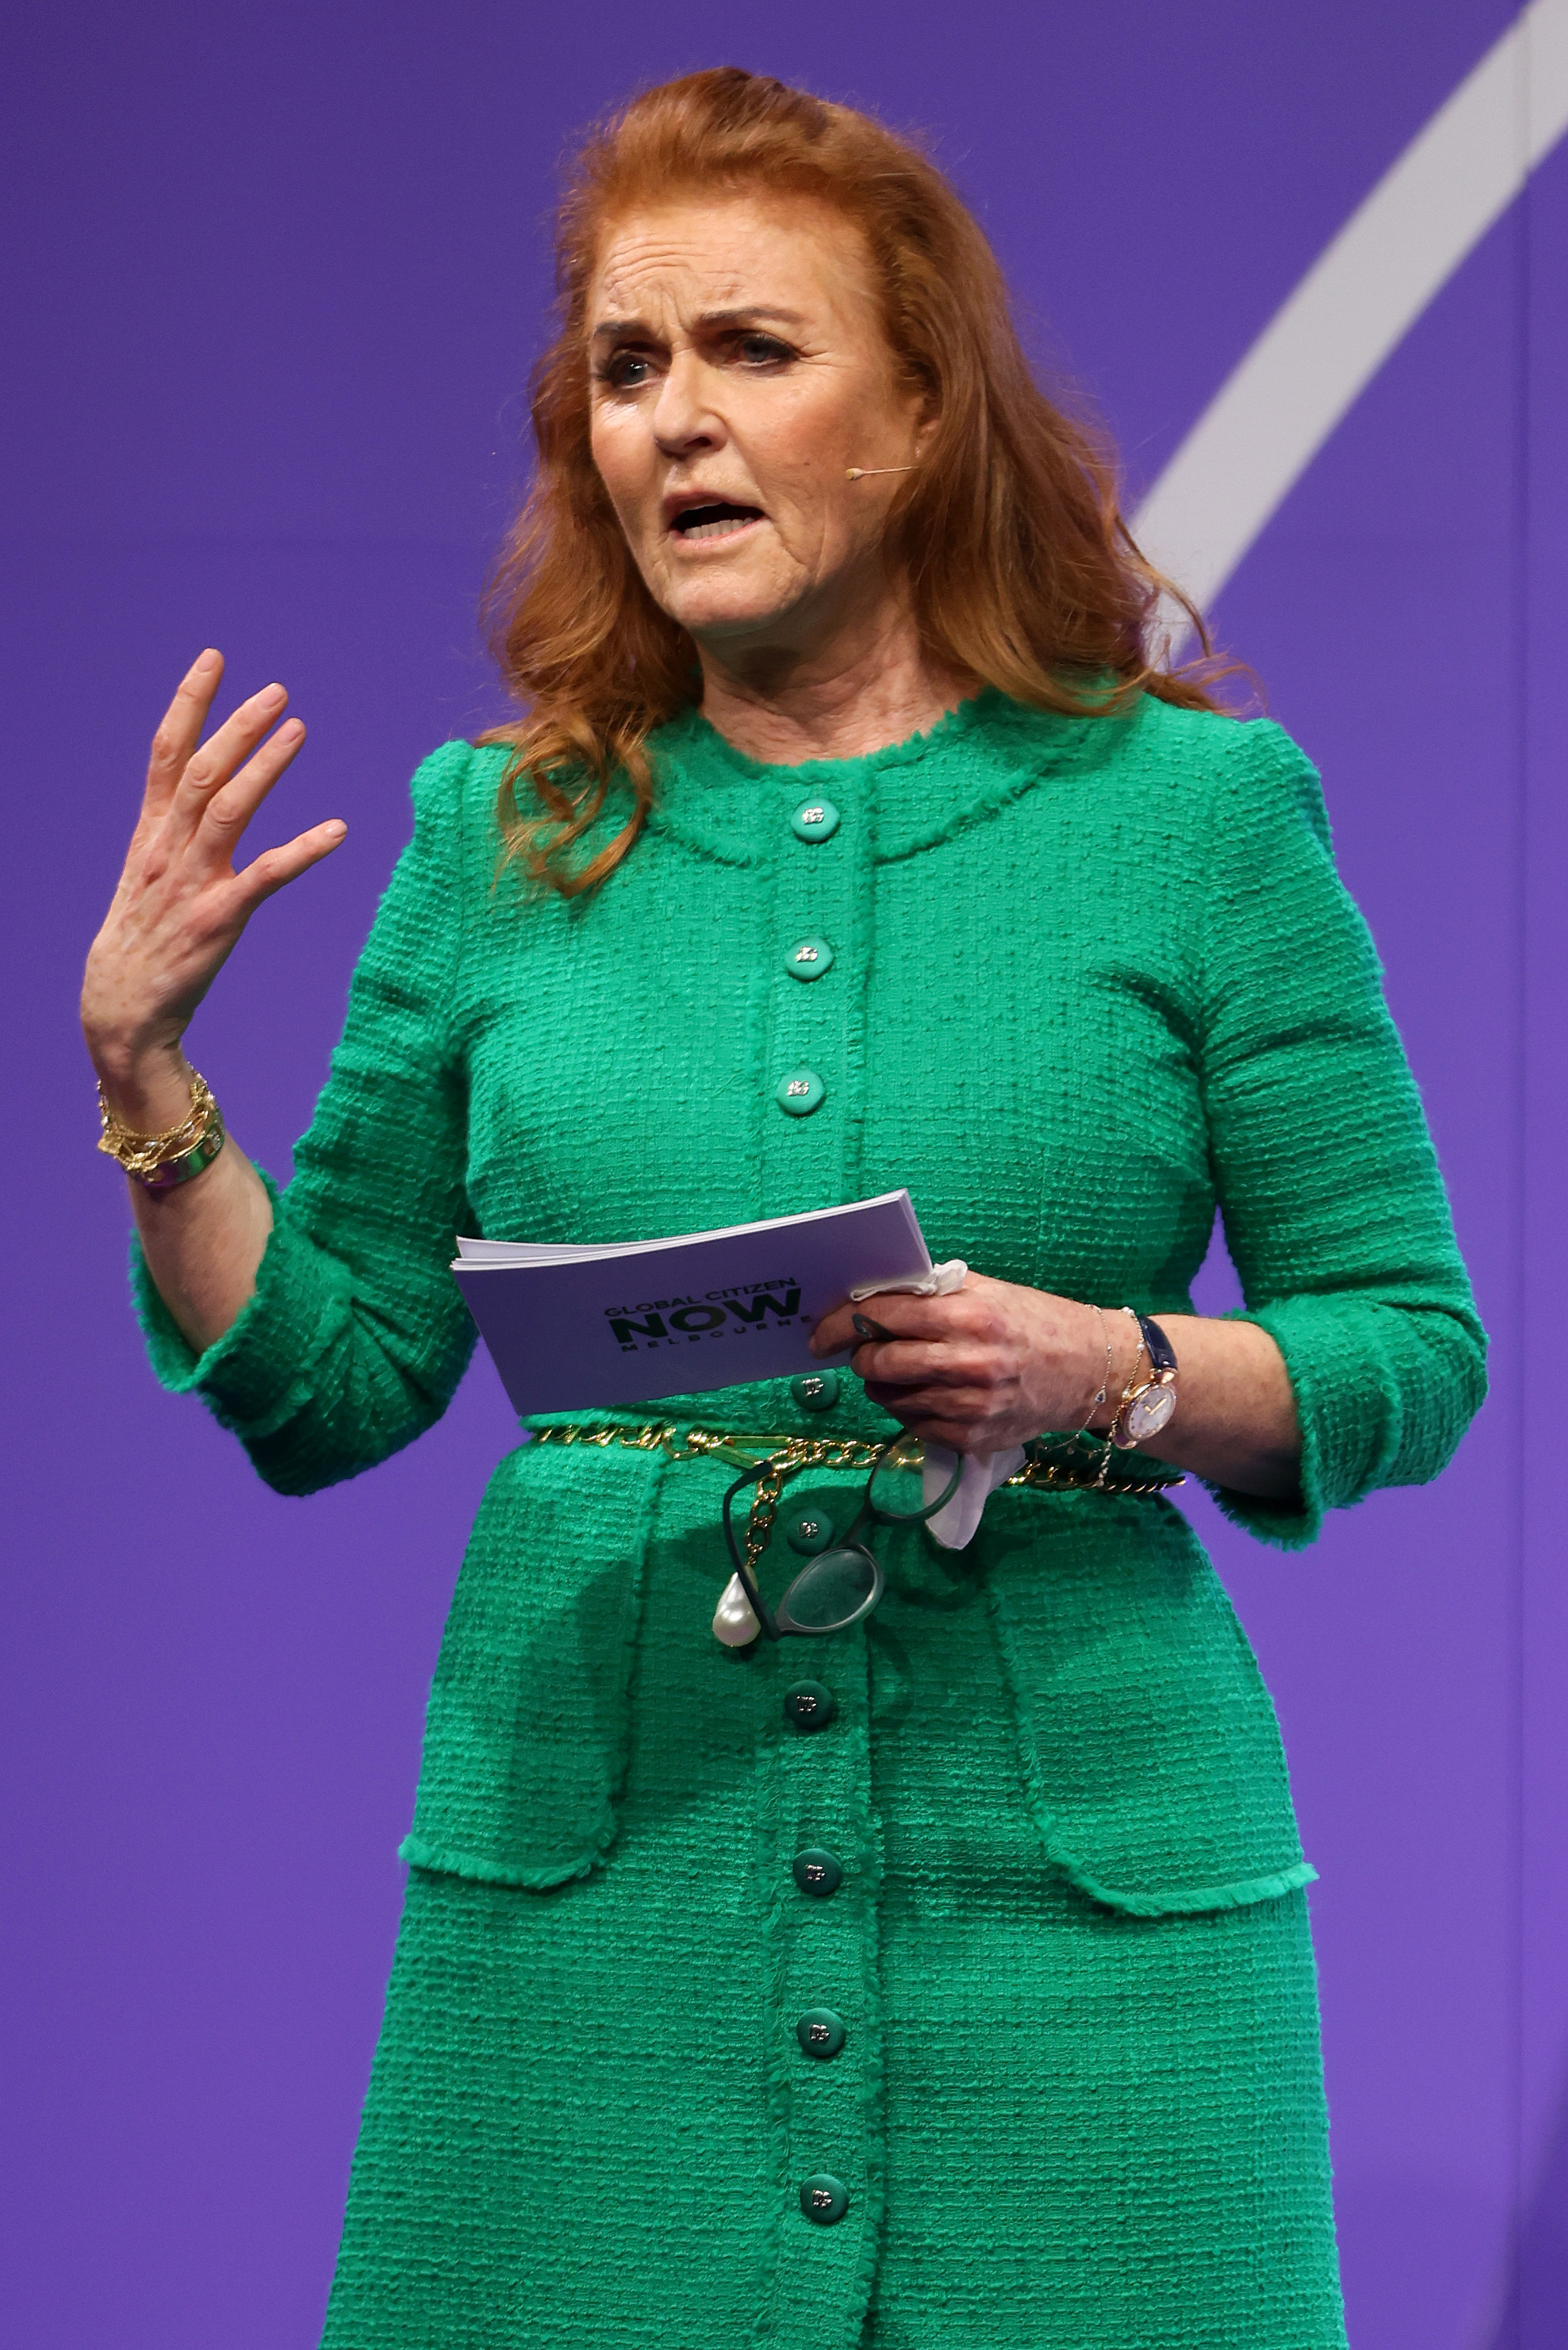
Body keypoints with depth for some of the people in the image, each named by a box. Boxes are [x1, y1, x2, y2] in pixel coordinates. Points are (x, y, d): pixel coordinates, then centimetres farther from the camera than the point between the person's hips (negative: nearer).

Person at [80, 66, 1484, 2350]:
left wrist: (1106, 1373, -15)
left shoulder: (1195, 811, 1)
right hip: (586, 1885, 2)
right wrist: (143, 1067, -2)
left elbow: (1412, 1347, 2)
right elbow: (333, 1387, 10)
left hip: (1081, 1885, -1)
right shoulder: (508, 835, 7)